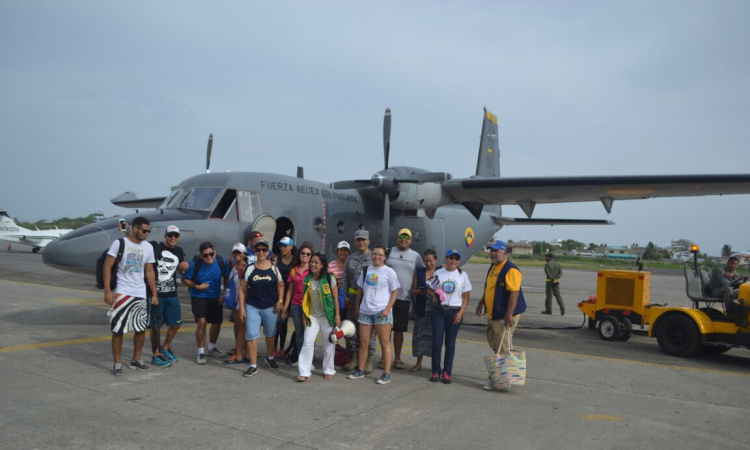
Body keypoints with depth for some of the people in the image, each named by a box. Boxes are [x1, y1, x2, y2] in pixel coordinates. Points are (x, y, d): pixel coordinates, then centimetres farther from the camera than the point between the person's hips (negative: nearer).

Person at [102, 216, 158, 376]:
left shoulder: (148, 247, 6)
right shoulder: (119, 243, -8)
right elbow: (107, 266, -9)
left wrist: (154, 294, 8)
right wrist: (107, 291, -16)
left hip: (141, 294, 5)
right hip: (122, 293, -5)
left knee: (141, 328, 9)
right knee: (118, 329, 0)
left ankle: (136, 360, 23)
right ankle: (117, 364, 10)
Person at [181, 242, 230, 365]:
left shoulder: (222, 262, -14)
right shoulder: (195, 264, -20)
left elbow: (227, 277, 3)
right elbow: (185, 279, -8)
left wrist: (224, 293, -2)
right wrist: (196, 286, -23)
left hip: (215, 298, 4)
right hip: (198, 297, -3)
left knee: (217, 323, 12)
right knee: (202, 322, -18)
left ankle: (212, 348, 37)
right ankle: (201, 352, -3)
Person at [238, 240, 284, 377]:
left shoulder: (274, 268, -3)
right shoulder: (250, 269, -4)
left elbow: (281, 285, 6)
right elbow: (242, 289, -1)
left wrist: (280, 300, -7)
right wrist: (242, 308, -6)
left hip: (270, 307, 1)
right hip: (252, 307, -1)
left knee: (270, 334, 17)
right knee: (251, 336, -5)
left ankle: (270, 357, 41)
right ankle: (253, 366, 4)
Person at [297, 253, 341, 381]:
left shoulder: (329, 278, -9)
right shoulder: (307, 279, 1)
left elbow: (335, 298, -6)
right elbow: (306, 299, 6)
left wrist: (337, 316, -9)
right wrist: (305, 316, 5)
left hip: (328, 316, -3)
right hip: (313, 316, 3)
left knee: (329, 344, 6)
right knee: (308, 343, -5)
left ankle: (329, 371, 21)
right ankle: (304, 372, 0)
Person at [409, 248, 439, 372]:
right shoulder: (419, 272, 11)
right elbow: (413, 290, 12)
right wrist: (419, 292, -9)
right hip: (421, 309, 3)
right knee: (420, 335, 4)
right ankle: (418, 363, 16)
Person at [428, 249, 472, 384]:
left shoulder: (462, 275, 3)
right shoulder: (438, 273, 5)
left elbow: (465, 297, 4)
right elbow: (430, 289, 12)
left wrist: (461, 313, -6)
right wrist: (434, 296, -11)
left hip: (454, 311, 0)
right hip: (438, 310, 0)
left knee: (450, 343, 5)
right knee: (437, 342, 0)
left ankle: (447, 372, 14)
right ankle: (436, 371, 11)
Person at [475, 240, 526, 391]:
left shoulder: (510, 270, -18)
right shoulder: (493, 267, 13)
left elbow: (514, 293, -24)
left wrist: (508, 315, -27)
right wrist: (481, 303, 24)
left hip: (504, 316, -10)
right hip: (492, 314, 10)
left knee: (501, 348, -2)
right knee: (494, 343, 16)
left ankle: (495, 378, 6)